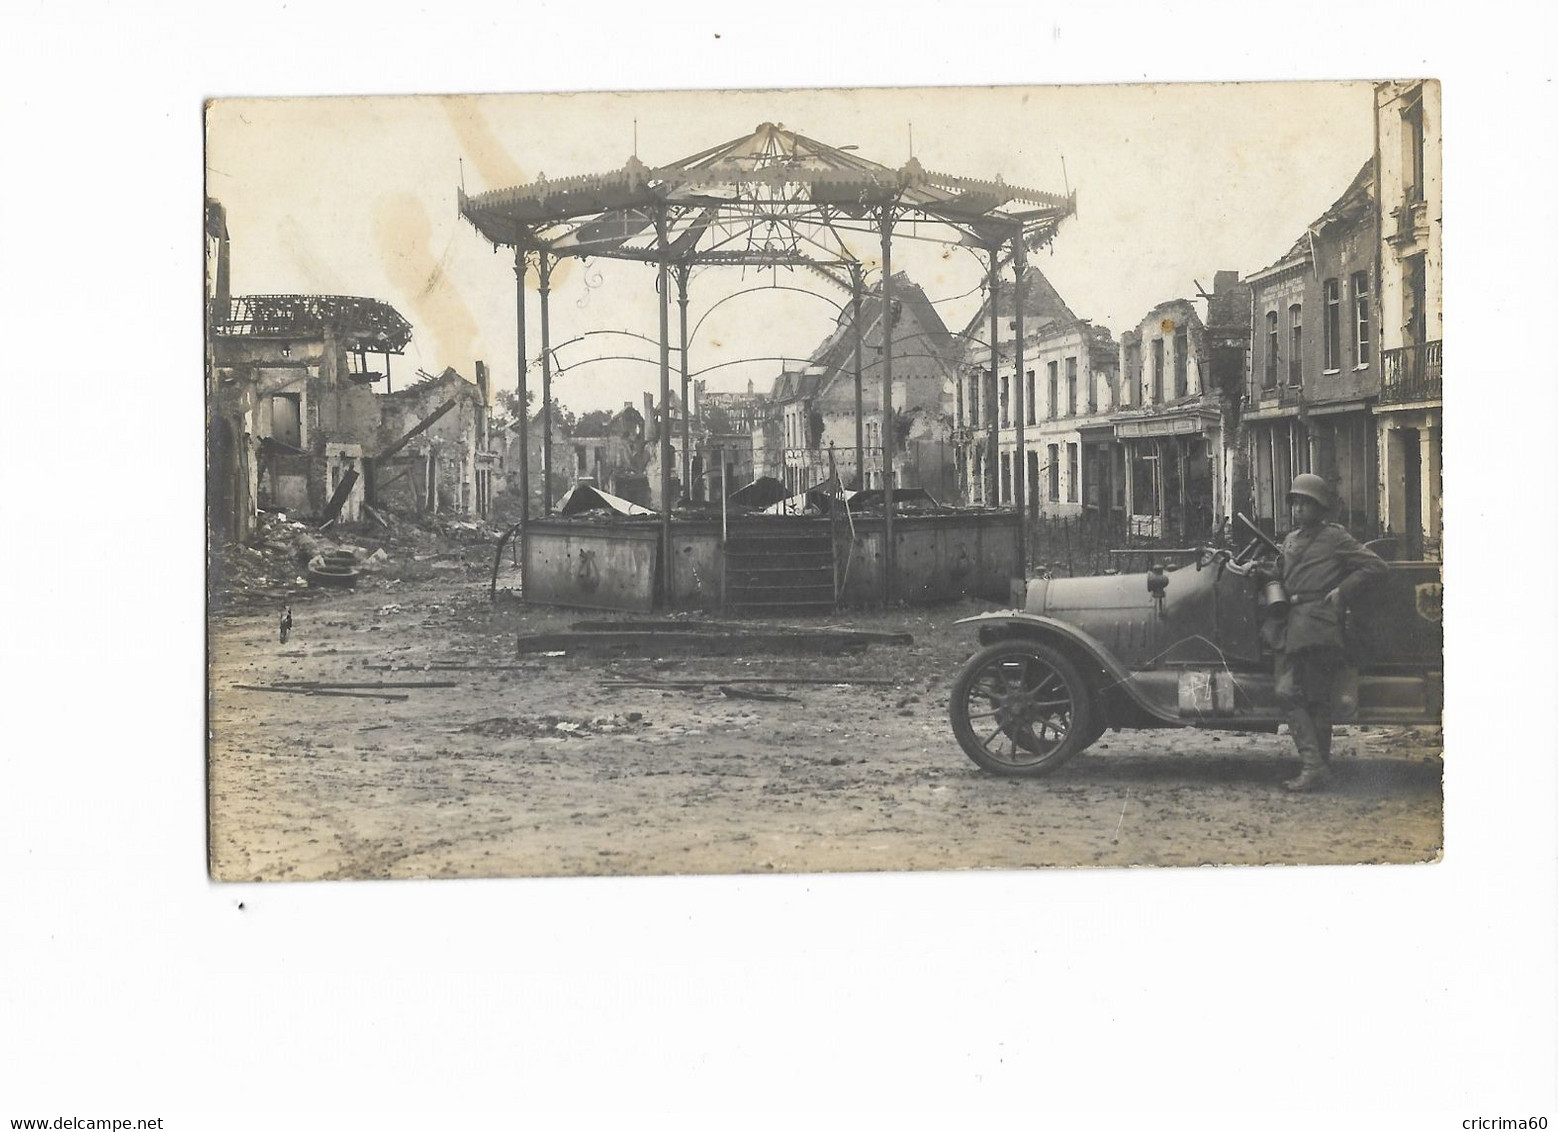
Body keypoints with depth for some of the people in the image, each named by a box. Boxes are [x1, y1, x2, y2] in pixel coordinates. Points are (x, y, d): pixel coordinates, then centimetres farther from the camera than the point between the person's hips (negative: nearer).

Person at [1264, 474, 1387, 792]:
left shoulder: (1334, 537, 1)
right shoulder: (1291, 540, 21)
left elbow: (1375, 565, -3)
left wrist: (1341, 592, -7)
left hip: (1319, 628, -6)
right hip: (1290, 628, 7)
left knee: (1318, 700, -4)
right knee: (1288, 693, -5)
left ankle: (1317, 766, -1)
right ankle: (1313, 764, -3)